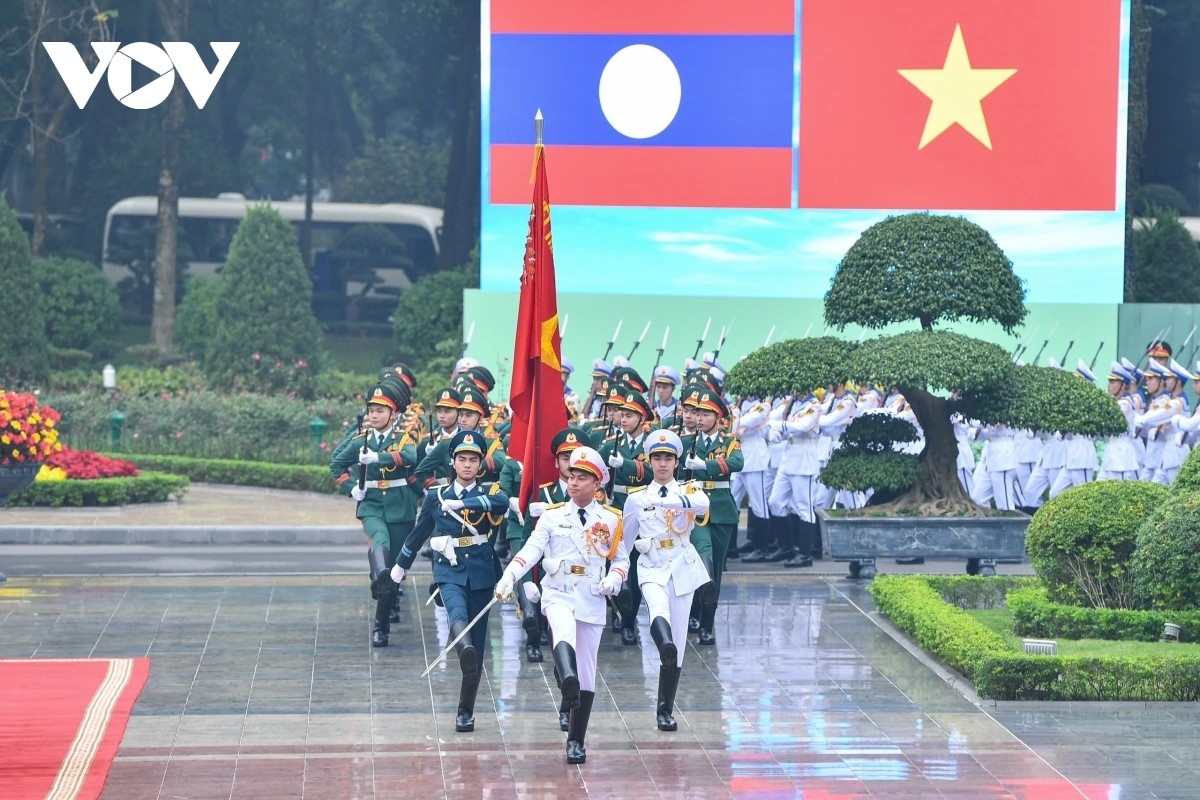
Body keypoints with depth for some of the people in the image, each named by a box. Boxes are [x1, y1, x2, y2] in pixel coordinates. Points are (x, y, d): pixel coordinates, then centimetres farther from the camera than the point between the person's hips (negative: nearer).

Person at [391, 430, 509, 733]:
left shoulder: (490, 492, 3)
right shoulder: (436, 496, 6)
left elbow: (502, 503, -23)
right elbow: (418, 534, 20)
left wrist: (462, 504, -27)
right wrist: (401, 566, 30)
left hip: (481, 574, 1)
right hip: (449, 572, -1)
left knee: (477, 646, 3)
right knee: (457, 614, -34)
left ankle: (466, 712, 13)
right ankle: (465, 650, -66)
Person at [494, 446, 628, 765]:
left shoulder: (611, 520, 8)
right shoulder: (552, 516, 6)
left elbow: (622, 559, 12)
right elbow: (531, 550, -5)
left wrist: (614, 578, -10)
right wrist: (509, 577, -20)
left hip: (592, 601, 2)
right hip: (558, 595, -2)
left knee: (586, 674, 4)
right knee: (564, 632, -38)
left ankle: (576, 741, 14)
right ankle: (568, 682, -66)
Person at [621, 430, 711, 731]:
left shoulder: (688, 490, 4)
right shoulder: (636, 499, 8)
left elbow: (702, 505, -22)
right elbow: (625, 541, 18)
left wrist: (669, 500, -39)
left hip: (682, 567, 1)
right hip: (652, 568, 0)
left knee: (678, 642, 2)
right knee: (658, 608, -35)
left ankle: (665, 709, 11)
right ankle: (665, 645, -67)